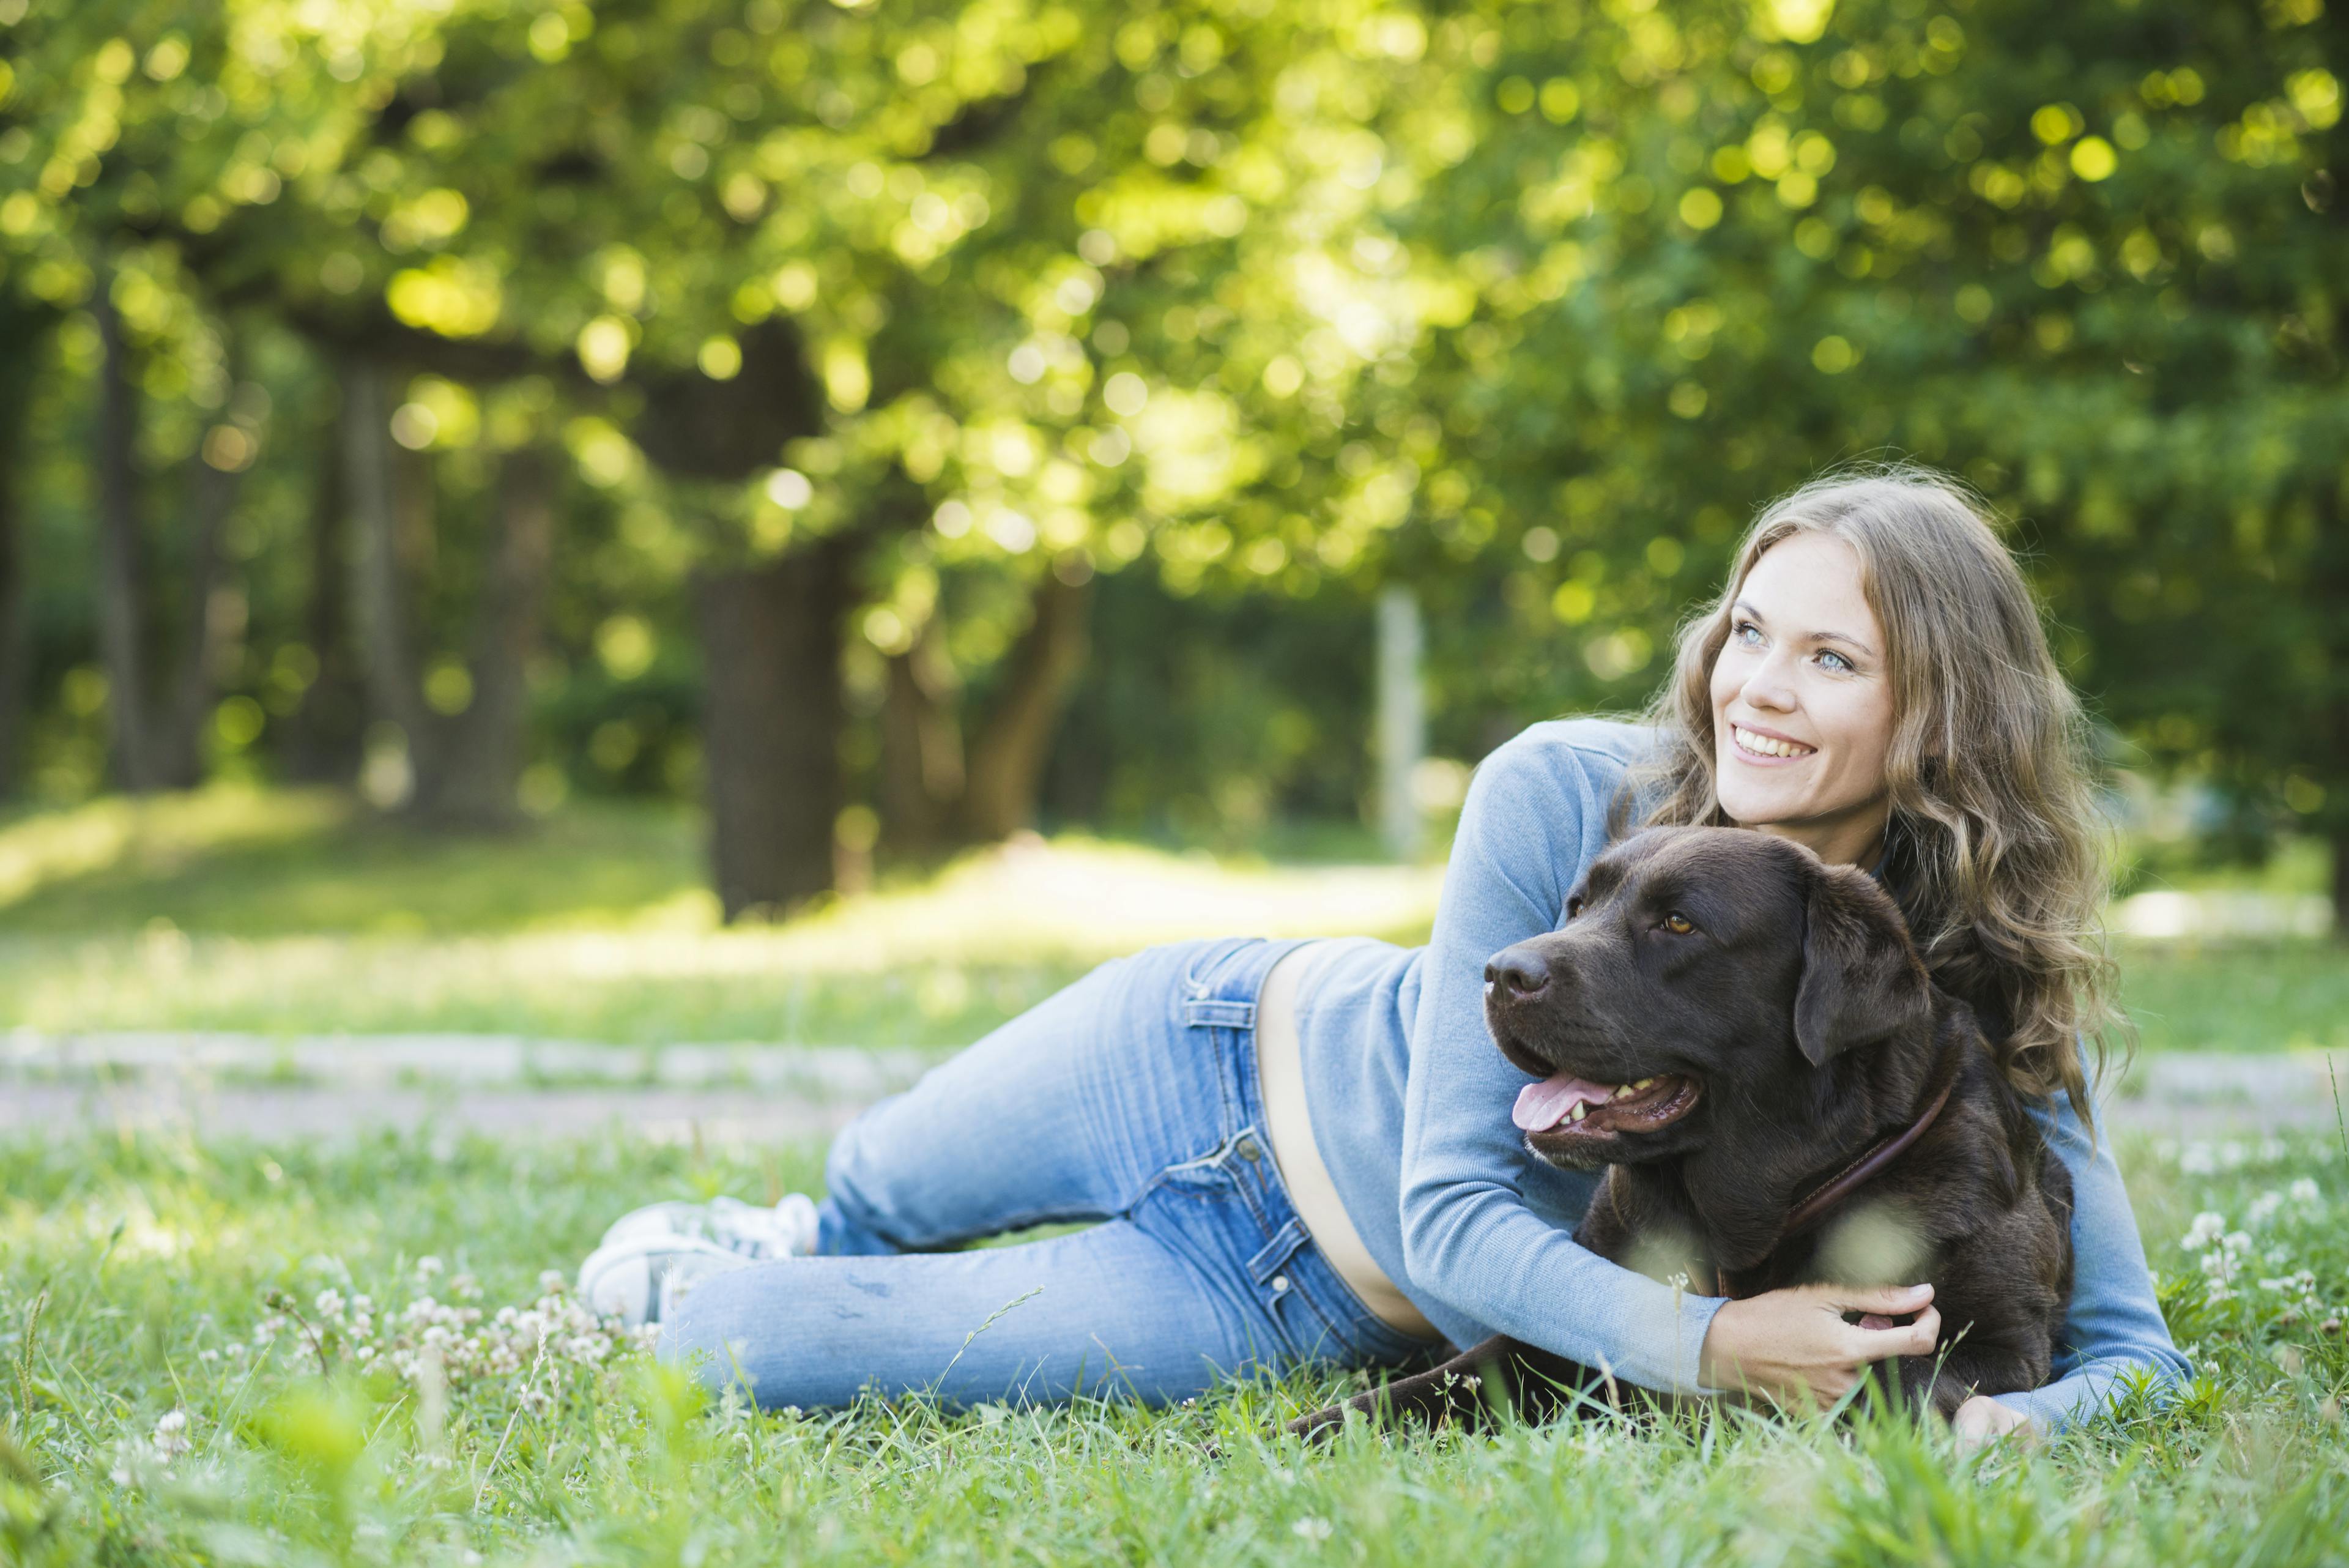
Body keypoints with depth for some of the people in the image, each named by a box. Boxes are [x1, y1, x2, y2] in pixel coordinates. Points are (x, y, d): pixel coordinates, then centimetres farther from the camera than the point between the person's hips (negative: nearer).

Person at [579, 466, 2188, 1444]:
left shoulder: (1980, 1011, -24)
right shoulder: (1565, 795, -25)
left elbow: (2132, 1348, -21)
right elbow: (1453, 1204, -25)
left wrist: (2011, 1424, -45)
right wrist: (1702, 1345, -41)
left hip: (1297, 1305, 0)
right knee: (869, 1199, 25)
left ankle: (702, 1289, 39)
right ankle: (778, 1246, 64)